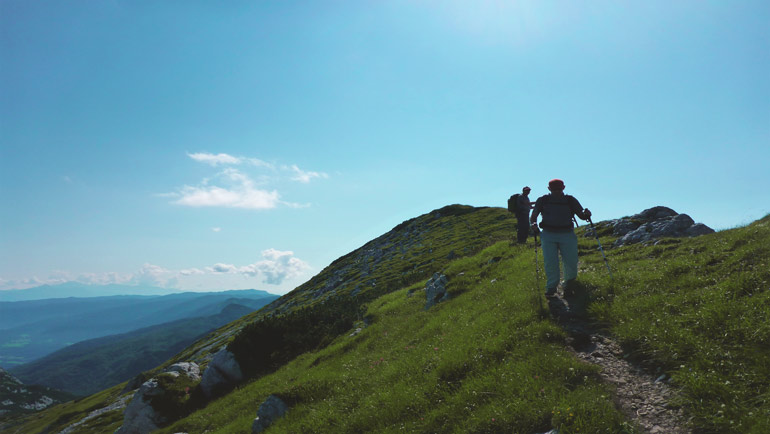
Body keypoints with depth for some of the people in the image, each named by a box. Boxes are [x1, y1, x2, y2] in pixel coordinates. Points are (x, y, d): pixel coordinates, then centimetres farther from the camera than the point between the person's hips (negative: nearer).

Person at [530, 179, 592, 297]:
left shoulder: (570, 200, 10)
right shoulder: (543, 200, 8)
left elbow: (581, 215, 9)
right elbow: (533, 216, 6)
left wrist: (586, 214, -15)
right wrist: (534, 223, -16)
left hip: (567, 235, 1)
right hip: (548, 235, 0)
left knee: (571, 261, -3)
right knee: (550, 262, -12)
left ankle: (569, 280, 28)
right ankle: (551, 287, -2)